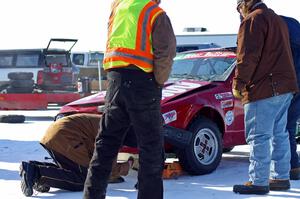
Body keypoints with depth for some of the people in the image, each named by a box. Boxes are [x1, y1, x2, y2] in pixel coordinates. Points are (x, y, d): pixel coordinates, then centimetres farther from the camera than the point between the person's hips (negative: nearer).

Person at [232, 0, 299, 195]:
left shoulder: (253, 19, -8)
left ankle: (259, 182, -9)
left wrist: (239, 82, -13)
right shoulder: (278, 19, 22)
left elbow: (248, 56, -17)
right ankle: (281, 177, 20)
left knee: (259, 137, -8)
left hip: (263, 90, -10)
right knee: (279, 134, 15)